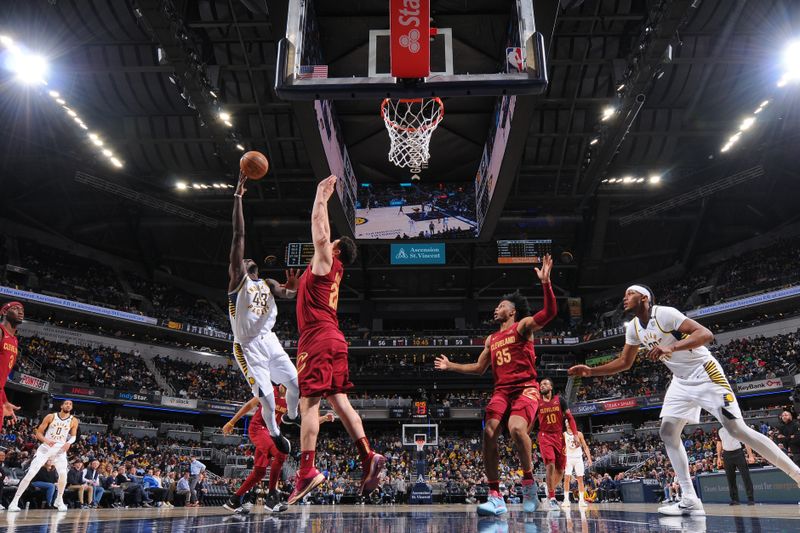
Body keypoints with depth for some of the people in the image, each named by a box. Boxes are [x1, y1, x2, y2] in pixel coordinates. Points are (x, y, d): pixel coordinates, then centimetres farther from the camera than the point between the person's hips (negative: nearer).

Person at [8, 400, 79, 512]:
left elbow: (73, 435, 9)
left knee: (63, 474, -13)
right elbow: (38, 432, -1)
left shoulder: (74, 421, 0)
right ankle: (14, 502, -4)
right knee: (30, 473, -11)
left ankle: (59, 500, 8)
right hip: (46, 447, -1)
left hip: (60, 449, 1)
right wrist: (46, 440, -21)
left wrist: (69, 442, -13)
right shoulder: (51, 416, -4)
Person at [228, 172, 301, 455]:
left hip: (269, 341, 5)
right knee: (267, 400, -7)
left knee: (296, 384, 5)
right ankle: (274, 433, 20)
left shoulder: (268, 283, 16)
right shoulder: (237, 277, -2)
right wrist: (238, 195, -14)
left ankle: (292, 417, 35)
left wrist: (292, 288, -26)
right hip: (248, 347, -5)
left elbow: (289, 294, -1)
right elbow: (238, 235, -9)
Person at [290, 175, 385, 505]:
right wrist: (323, 198, 37)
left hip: (318, 338, -9)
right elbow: (322, 231, 32)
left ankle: (307, 471, -16)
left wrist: (321, 195, 12)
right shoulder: (334, 270, 22)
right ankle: (368, 457, -2)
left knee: (308, 402, -12)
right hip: (334, 340, 9)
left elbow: (318, 227, 0)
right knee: (339, 402, 5)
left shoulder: (325, 261, 1)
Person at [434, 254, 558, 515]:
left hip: (526, 389, -6)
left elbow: (549, 312, -13)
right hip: (501, 391, 6)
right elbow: (479, 368, 30)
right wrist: (451, 366, 30)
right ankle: (495, 497, -7)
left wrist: (545, 283, -26)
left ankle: (529, 481, -6)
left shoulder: (523, 326, 4)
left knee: (516, 428, -31)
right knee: (489, 433, -14)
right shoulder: (491, 339, 23)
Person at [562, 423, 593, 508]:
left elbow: (585, 446, 2)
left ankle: (581, 500, 5)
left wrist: (589, 458, -7)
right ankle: (566, 499, -5)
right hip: (568, 458, -1)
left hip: (578, 458, 1)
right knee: (566, 478, -9)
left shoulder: (579, 434, 1)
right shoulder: (564, 435, -1)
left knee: (580, 479, 0)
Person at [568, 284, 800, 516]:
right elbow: (624, 362, 12)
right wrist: (591, 371, 2)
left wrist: (672, 347, -43)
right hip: (682, 381, 8)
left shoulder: (665, 313, -21)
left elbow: (706, 334, -29)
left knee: (738, 429, -11)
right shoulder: (633, 327, 3)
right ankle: (690, 501, -1)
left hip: (705, 374, -8)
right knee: (667, 433, -2)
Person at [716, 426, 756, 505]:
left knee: (746, 476, -6)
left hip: (738, 453, -4)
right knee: (730, 478, 6)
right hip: (727, 455, 4)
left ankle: (750, 499, 0)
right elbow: (719, 444, 17)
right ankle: (734, 499, 13)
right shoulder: (720, 431, 11)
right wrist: (719, 458, 13)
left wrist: (750, 456, -10)